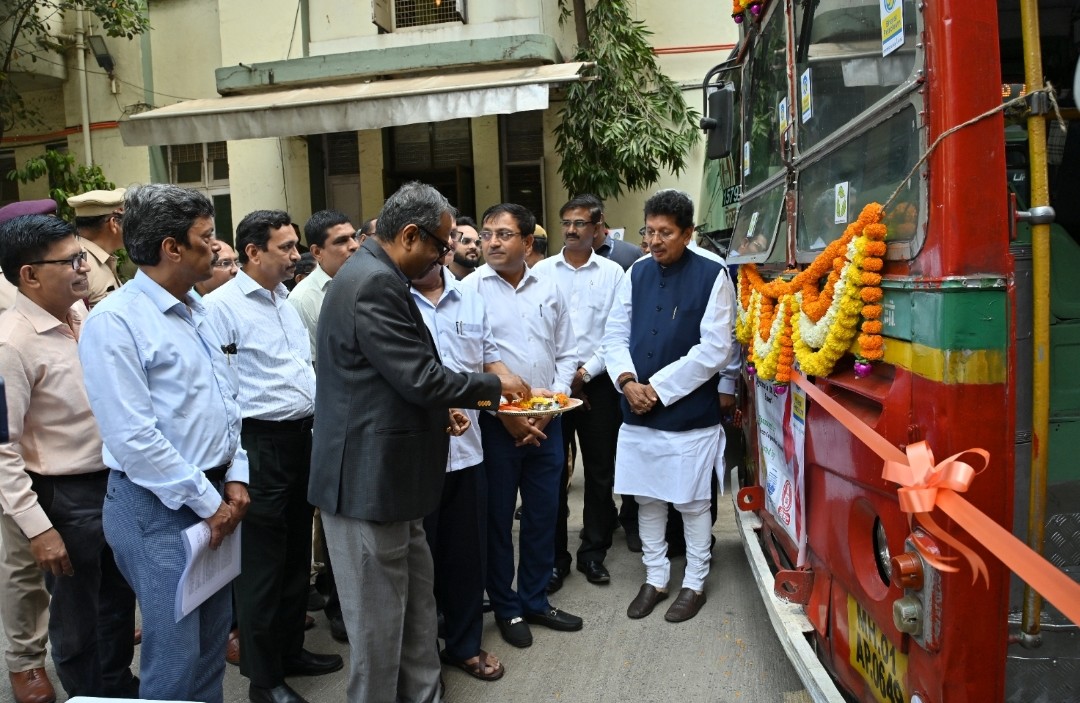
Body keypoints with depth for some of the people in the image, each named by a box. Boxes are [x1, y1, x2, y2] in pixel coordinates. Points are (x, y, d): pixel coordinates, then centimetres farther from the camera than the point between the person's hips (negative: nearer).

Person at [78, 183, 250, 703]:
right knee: (174, 658, 3)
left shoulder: (197, 311, 10)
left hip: (217, 495, 8)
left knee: (212, 642, 18)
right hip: (160, 508, -7)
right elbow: (133, 437, -19)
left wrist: (234, 479, 4)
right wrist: (206, 503, -15)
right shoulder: (114, 323, -15)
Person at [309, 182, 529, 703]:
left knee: (414, 605, 19)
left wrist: (440, 409, 13)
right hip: (369, 478, -10)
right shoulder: (374, 283, -20)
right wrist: (494, 385, -8)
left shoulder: (376, 275, 13)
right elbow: (420, 377, -22)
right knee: (379, 618, 6)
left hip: (385, 473, 10)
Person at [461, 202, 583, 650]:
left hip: (547, 420, 4)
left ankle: (536, 600, 31)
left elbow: (566, 354, 11)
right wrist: (504, 413, -12)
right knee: (497, 517, 7)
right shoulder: (469, 290, -5)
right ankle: (506, 608, 25)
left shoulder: (549, 289, 7)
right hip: (495, 422, -4)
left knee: (543, 514, 13)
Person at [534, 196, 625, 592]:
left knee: (600, 472, 7)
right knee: (553, 472, 4)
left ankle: (594, 552, 22)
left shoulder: (612, 273, 3)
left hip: (597, 382, 0)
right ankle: (554, 556, 15)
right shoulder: (541, 271, 5)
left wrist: (586, 372, -9)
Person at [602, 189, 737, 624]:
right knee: (647, 498, 15)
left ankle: (694, 583, 28)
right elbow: (615, 334, 8)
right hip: (638, 412, 5)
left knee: (692, 503, 9)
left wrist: (658, 387, -14)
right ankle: (655, 578, 32)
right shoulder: (636, 274, 6)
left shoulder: (712, 276, -8)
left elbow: (715, 349, -14)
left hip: (690, 414, -4)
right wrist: (628, 381, -10)